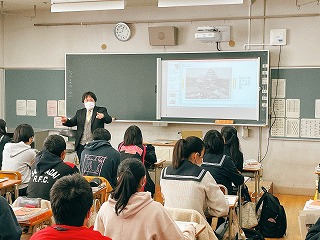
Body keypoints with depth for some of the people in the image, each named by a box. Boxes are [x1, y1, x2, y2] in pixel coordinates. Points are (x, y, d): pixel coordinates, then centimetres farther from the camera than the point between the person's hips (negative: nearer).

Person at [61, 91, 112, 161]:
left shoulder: (101, 110, 6)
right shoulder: (79, 112, 17)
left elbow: (109, 120, -9)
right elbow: (72, 122, 8)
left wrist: (103, 116, -32)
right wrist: (66, 121, -15)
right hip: (81, 145, 3)